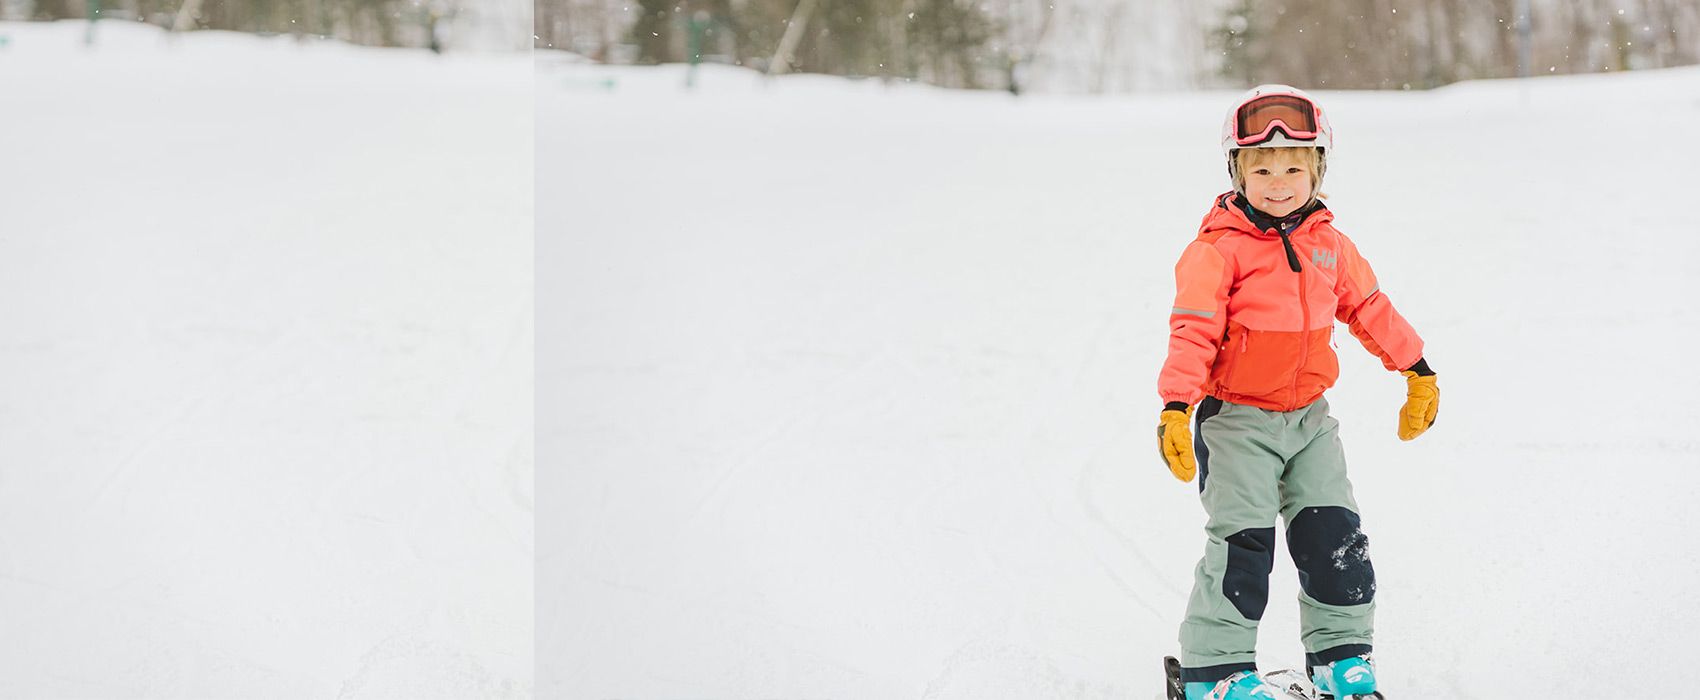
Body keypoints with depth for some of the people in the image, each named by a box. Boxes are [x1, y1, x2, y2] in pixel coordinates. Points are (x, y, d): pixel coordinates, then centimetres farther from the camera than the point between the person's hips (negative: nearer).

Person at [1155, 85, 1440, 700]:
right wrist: (1176, 407, -29)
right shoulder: (1219, 250, -13)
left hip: (1308, 417, 5)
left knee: (1336, 539, 4)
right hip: (1235, 418, -5)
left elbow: (1368, 308, 18)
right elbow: (1192, 330, -19)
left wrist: (1417, 371, 24)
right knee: (1242, 544, -11)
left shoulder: (1328, 244, 5)